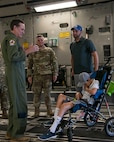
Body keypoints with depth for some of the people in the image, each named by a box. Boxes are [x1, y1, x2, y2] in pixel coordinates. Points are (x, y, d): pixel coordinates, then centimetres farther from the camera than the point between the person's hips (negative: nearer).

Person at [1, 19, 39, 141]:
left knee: (14, 103, 13)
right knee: (20, 103, -8)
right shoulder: (12, 38, -9)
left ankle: (11, 132, 20)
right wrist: (27, 51, -15)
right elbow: (13, 57, -21)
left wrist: (24, 51, 13)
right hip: (15, 74, -11)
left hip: (13, 74, 11)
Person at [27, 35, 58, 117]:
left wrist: (55, 73, -2)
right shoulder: (33, 52, 9)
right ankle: (36, 111, 12)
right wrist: (29, 75, 5)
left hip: (47, 75, -1)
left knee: (47, 93, 3)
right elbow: (29, 65, 12)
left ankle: (49, 110, 14)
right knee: (37, 94, 2)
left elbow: (55, 62, 5)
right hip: (37, 76, 1)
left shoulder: (49, 51, 6)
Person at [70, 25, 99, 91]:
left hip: (87, 72, -5)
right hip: (76, 73, 6)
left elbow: (95, 55, -7)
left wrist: (96, 70, -12)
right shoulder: (72, 44, 14)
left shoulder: (87, 42, -5)